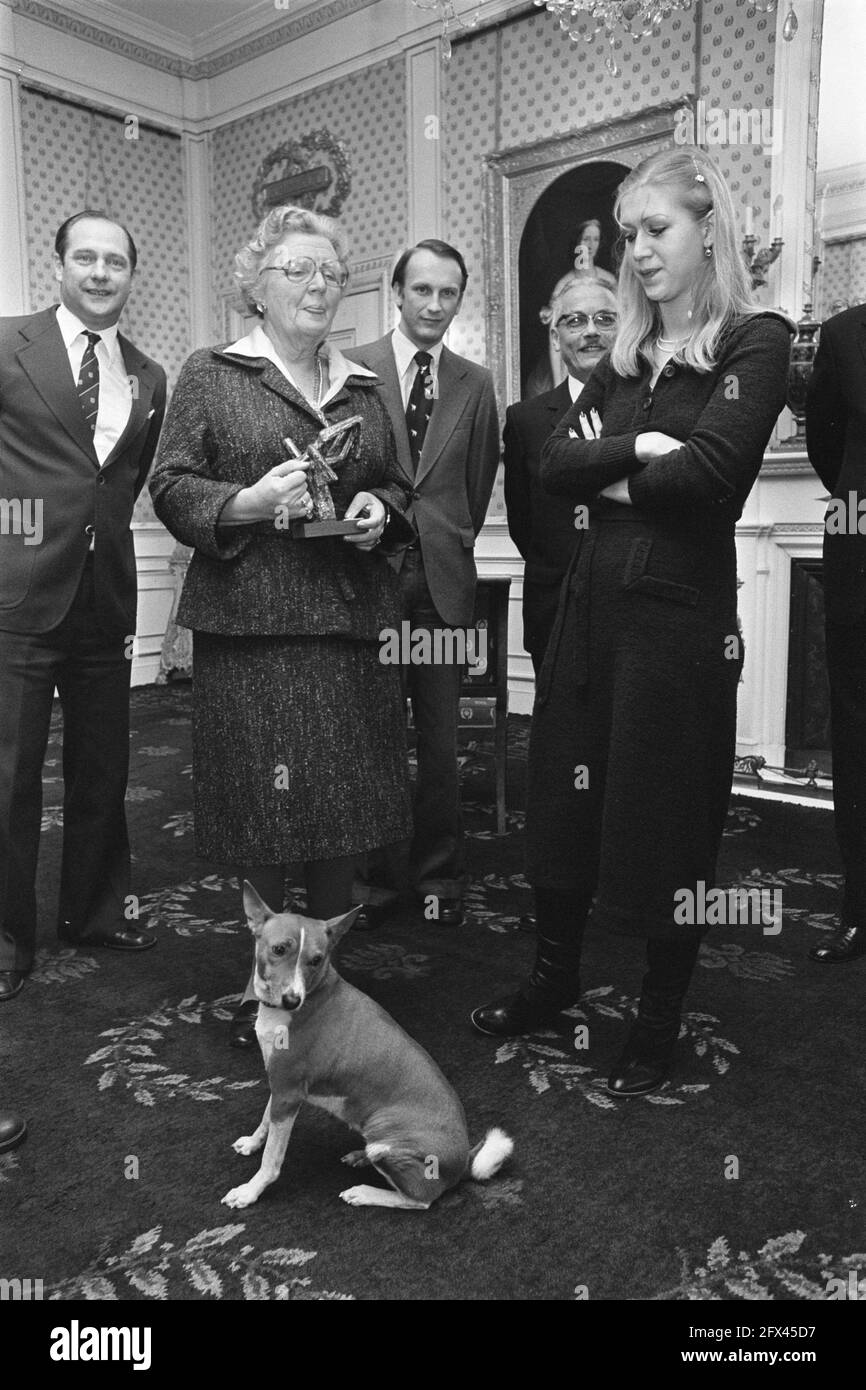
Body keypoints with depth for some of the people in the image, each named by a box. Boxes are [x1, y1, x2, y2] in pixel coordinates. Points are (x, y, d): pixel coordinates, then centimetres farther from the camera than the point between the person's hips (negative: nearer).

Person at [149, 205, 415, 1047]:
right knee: (262, 805, -1)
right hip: (248, 622, -4)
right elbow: (170, 486, 0)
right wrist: (247, 503, -17)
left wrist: (379, 510, 0)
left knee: (347, 798, 5)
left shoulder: (363, 388, 18)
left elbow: (396, 487, 22)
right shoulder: (210, 375, 6)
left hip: (351, 620, 4)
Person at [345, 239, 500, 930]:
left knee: (440, 740, 5)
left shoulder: (477, 384, 12)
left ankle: (440, 876, 19)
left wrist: (454, 545, 13)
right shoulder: (352, 368, 4)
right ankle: (376, 875, 16)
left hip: (443, 580, 2)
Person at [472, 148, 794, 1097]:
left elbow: (711, 470, -18)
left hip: (681, 609, -6)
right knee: (562, 798, 13)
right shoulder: (623, 358, 14)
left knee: (666, 816, 5)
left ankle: (660, 1021, 25)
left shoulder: (754, 342, -3)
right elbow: (554, 465, 2)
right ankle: (554, 976, 34)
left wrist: (611, 478, -4)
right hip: (592, 599, 6)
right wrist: (637, 448, -13)